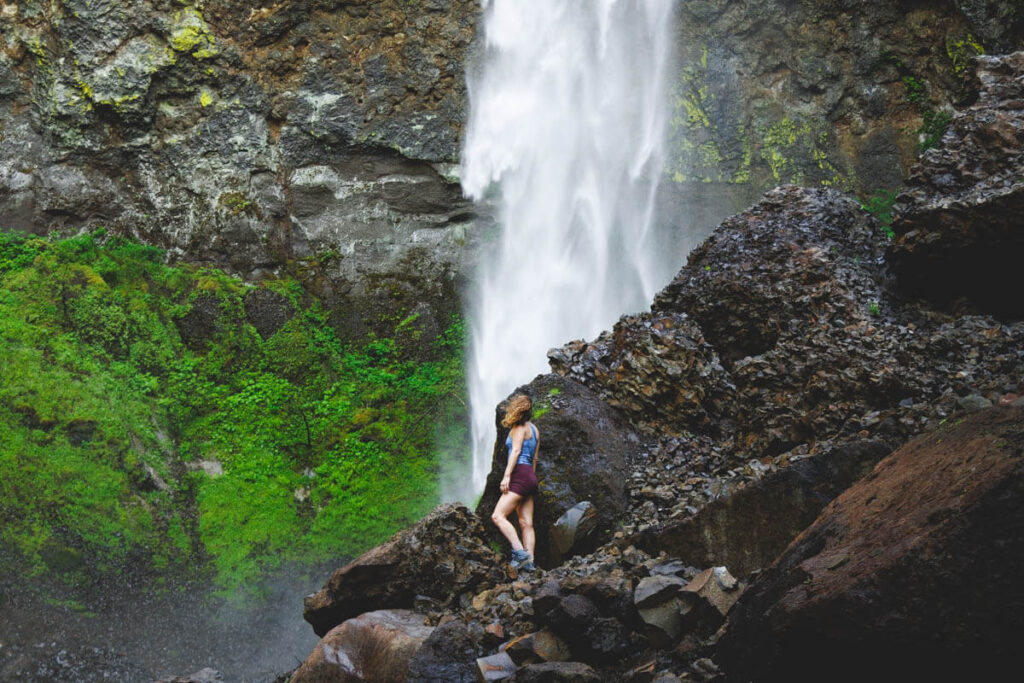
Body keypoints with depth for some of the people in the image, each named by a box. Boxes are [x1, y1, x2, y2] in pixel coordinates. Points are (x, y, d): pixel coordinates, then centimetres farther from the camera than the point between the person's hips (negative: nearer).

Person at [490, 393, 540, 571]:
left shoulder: (519, 427, -3)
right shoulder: (534, 429, 22)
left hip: (520, 474, -9)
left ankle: (519, 552, -26)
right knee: (526, 523, 3)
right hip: (531, 477, 9)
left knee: (498, 516, -16)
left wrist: (507, 475, -18)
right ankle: (528, 561, -4)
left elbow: (516, 450, -13)